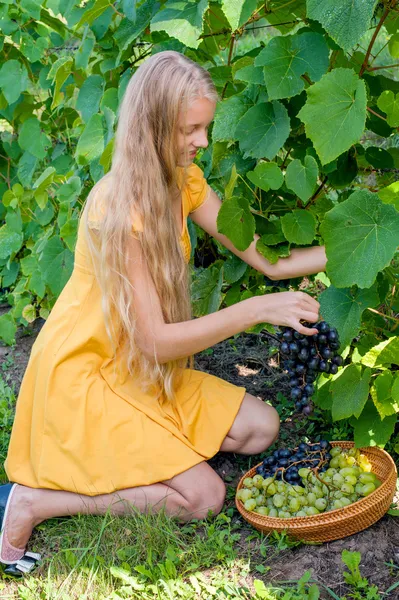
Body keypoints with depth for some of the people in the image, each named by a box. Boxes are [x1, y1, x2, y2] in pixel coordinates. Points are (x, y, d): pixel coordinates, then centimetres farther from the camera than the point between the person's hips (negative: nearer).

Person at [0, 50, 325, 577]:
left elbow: (267, 259, -4)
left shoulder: (183, 180, -3)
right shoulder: (118, 208, -29)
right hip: (83, 374, -8)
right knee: (203, 496, -12)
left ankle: (125, 447, 6)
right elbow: (155, 340, -28)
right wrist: (258, 309, -32)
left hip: (141, 370, 8)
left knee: (260, 428, 1)